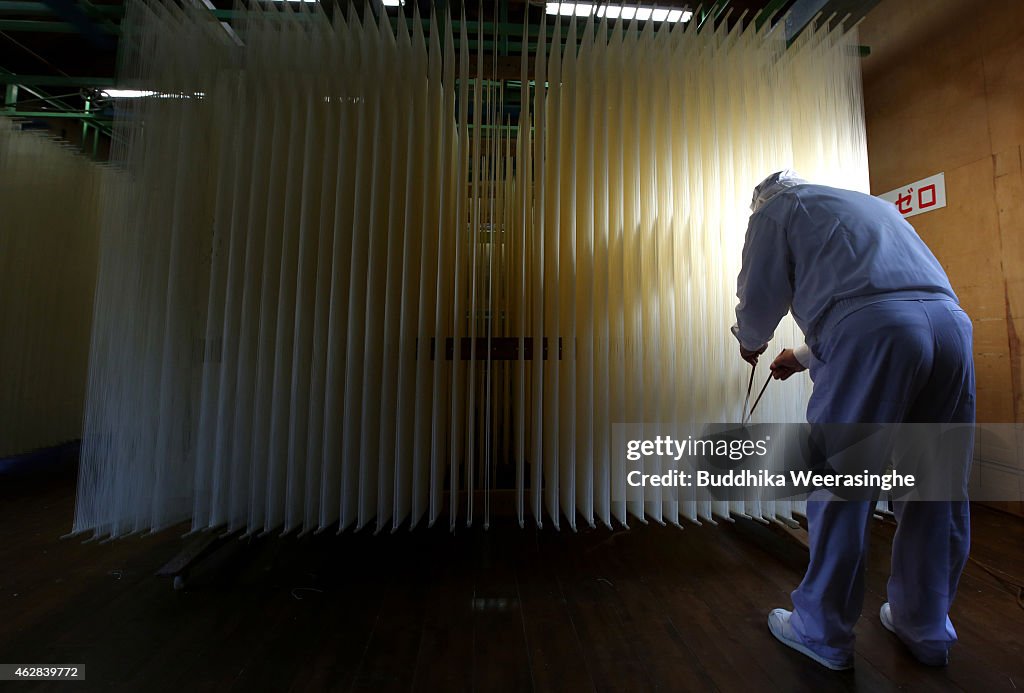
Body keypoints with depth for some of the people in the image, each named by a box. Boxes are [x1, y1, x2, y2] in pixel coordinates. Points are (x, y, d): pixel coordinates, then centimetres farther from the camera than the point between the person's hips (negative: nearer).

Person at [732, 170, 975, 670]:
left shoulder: (776, 209, 15)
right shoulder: (872, 204, 36)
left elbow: (760, 297, 6)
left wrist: (749, 342, 26)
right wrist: (805, 356, 42)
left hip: (873, 331, -7)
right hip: (950, 323, 8)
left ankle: (822, 634, 16)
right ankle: (925, 628, 31)